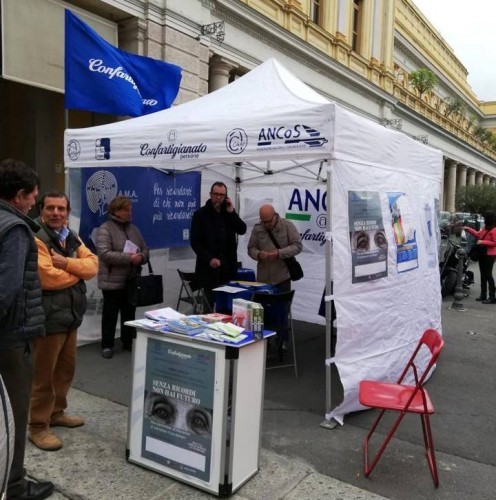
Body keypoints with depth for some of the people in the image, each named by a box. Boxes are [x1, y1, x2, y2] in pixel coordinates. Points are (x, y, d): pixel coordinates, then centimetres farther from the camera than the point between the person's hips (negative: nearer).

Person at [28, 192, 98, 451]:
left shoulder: (72, 238, 11)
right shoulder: (35, 239, -15)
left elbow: (93, 265, 1)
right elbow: (48, 278, -25)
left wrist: (66, 263, -16)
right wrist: (79, 271, -9)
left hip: (71, 313, 8)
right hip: (48, 316, -8)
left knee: (65, 369, 20)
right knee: (43, 373, 2)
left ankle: (56, 412, 37)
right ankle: (38, 427, 15)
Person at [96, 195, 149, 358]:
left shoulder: (133, 229, 13)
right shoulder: (105, 229, -9)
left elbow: (145, 249, 13)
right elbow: (104, 254, -20)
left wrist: (141, 257, -11)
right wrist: (129, 258, -24)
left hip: (131, 281, 6)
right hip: (113, 281, -6)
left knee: (130, 313, 15)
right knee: (110, 314, 5)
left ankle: (128, 342, 28)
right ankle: (107, 345, 17)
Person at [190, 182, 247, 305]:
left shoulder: (228, 213, 14)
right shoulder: (200, 214, 1)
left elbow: (242, 230, 1)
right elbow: (195, 242, -5)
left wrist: (232, 212, -8)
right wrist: (209, 259, -17)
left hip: (228, 264, 3)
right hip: (209, 266, -3)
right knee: (211, 303, -4)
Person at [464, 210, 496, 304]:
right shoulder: (485, 228, 9)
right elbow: (478, 234, 20)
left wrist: (483, 242, -22)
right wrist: (468, 229, 16)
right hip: (482, 254, 9)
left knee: (488, 275, -8)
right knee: (483, 275, 14)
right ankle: (483, 295, 23)